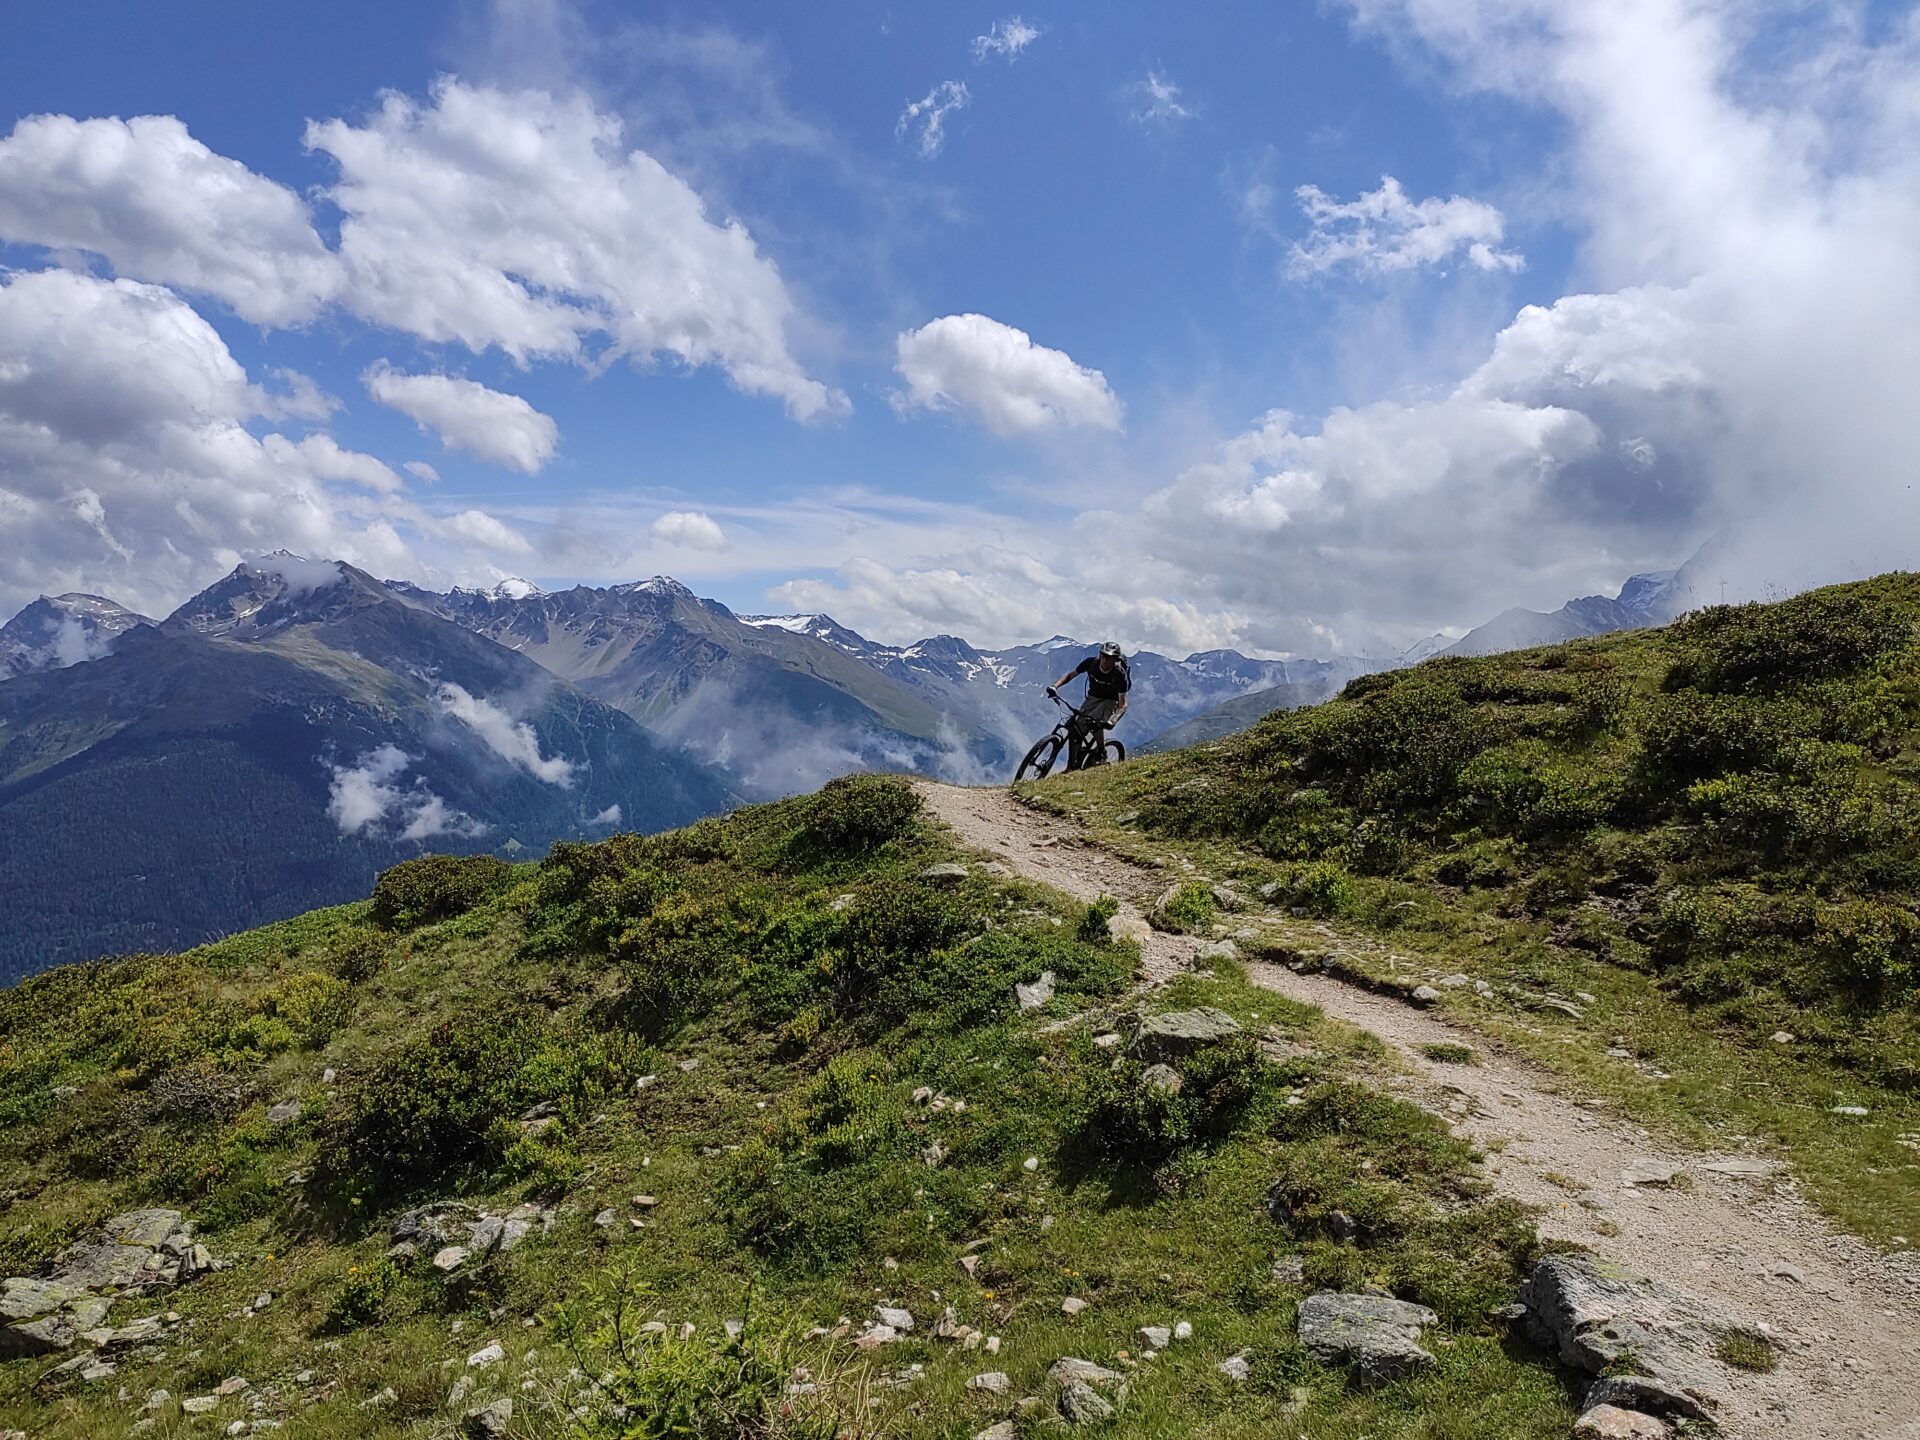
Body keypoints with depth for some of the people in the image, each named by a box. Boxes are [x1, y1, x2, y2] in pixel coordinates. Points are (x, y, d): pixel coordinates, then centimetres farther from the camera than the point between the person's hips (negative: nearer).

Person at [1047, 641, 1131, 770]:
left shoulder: (1120, 674, -28)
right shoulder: (1091, 662, -19)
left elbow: (1123, 705, -29)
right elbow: (1070, 675, -6)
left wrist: (1111, 722, -47)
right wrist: (1055, 686, -24)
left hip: (1110, 701, -4)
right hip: (1093, 697, 4)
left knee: (1096, 725, -32)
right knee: (1076, 730, -10)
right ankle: (1072, 766, 2)